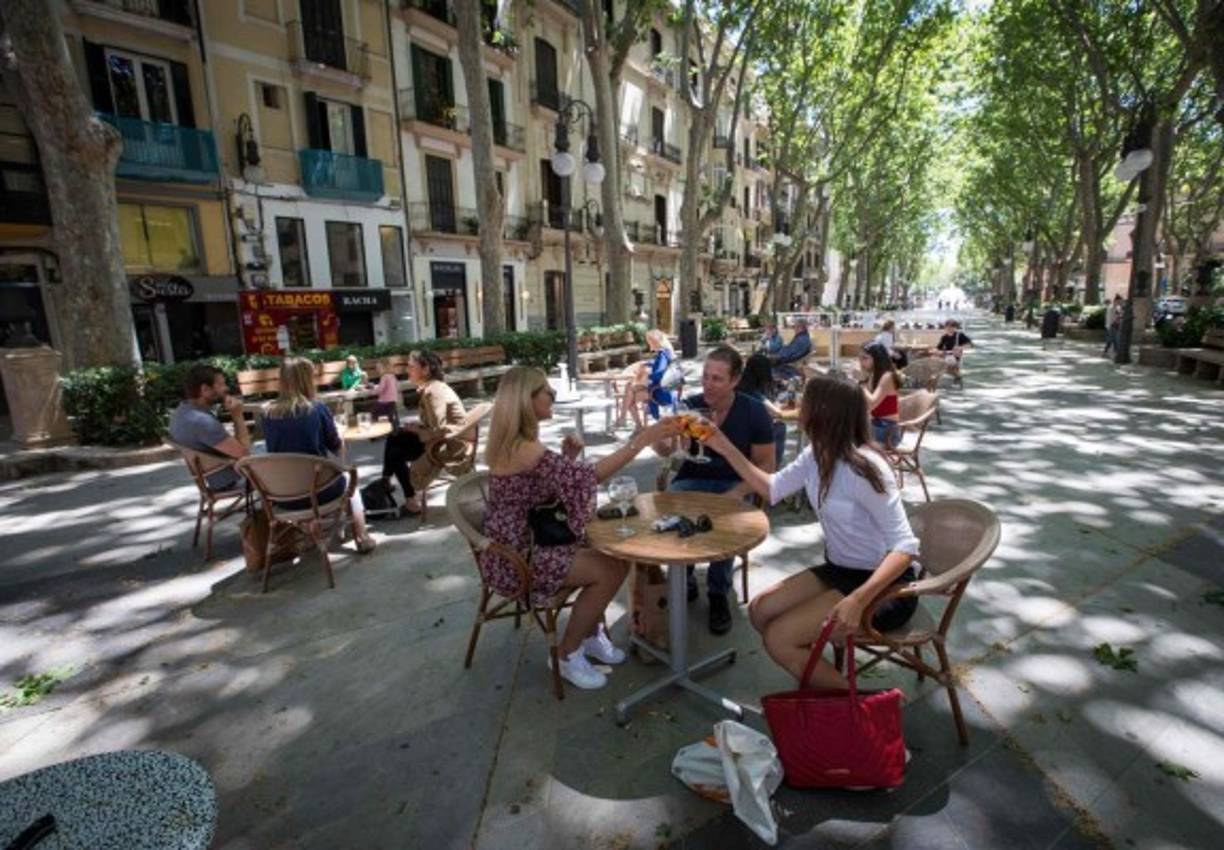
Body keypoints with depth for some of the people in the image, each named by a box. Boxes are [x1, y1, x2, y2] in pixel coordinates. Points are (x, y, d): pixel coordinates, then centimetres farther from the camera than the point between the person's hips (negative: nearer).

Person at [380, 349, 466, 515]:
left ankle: (412, 503, 6)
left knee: (396, 453, -3)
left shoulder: (434, 391, -25)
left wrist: (416, 430, -11)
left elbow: (437, 431, -28)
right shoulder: (428, 387, 5)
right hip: (441, 436, 10)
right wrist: (416, 425, -2)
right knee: (394, 438, 11)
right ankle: (385, 482, 22)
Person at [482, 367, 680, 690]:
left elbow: (549, 487, 13)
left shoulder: (514, 442, 7)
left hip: (529, 544, 9)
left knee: (617, 559, 1)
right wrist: (645, 438, -24)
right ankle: (567, 655, 4)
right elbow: (591, 474, -27)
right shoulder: (525, 450, -26)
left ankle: (589, 633, 22)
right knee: (608, 572, -16)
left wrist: (567, 458, -5)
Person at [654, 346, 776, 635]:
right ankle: (684, 581, -1)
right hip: (692, 480, 2)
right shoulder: (690, 405, -6)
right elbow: (664, 450, -18)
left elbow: (766, 465, -5)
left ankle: (719, 594, -7)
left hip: (734, 484, -1)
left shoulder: (754, 412, -8)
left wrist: (738, 492, -21)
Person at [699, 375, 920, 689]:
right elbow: (772, 489, 13)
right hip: (840, 570, 8)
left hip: (884, 584, -8)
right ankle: (819, 680, 20)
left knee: (778, 638, -16)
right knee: (760, 611, 3)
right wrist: (726, 449, 6)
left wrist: (859, 599, -39)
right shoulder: (816, 456, -1)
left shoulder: (862, 469, -27)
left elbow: (905, 547, -27)